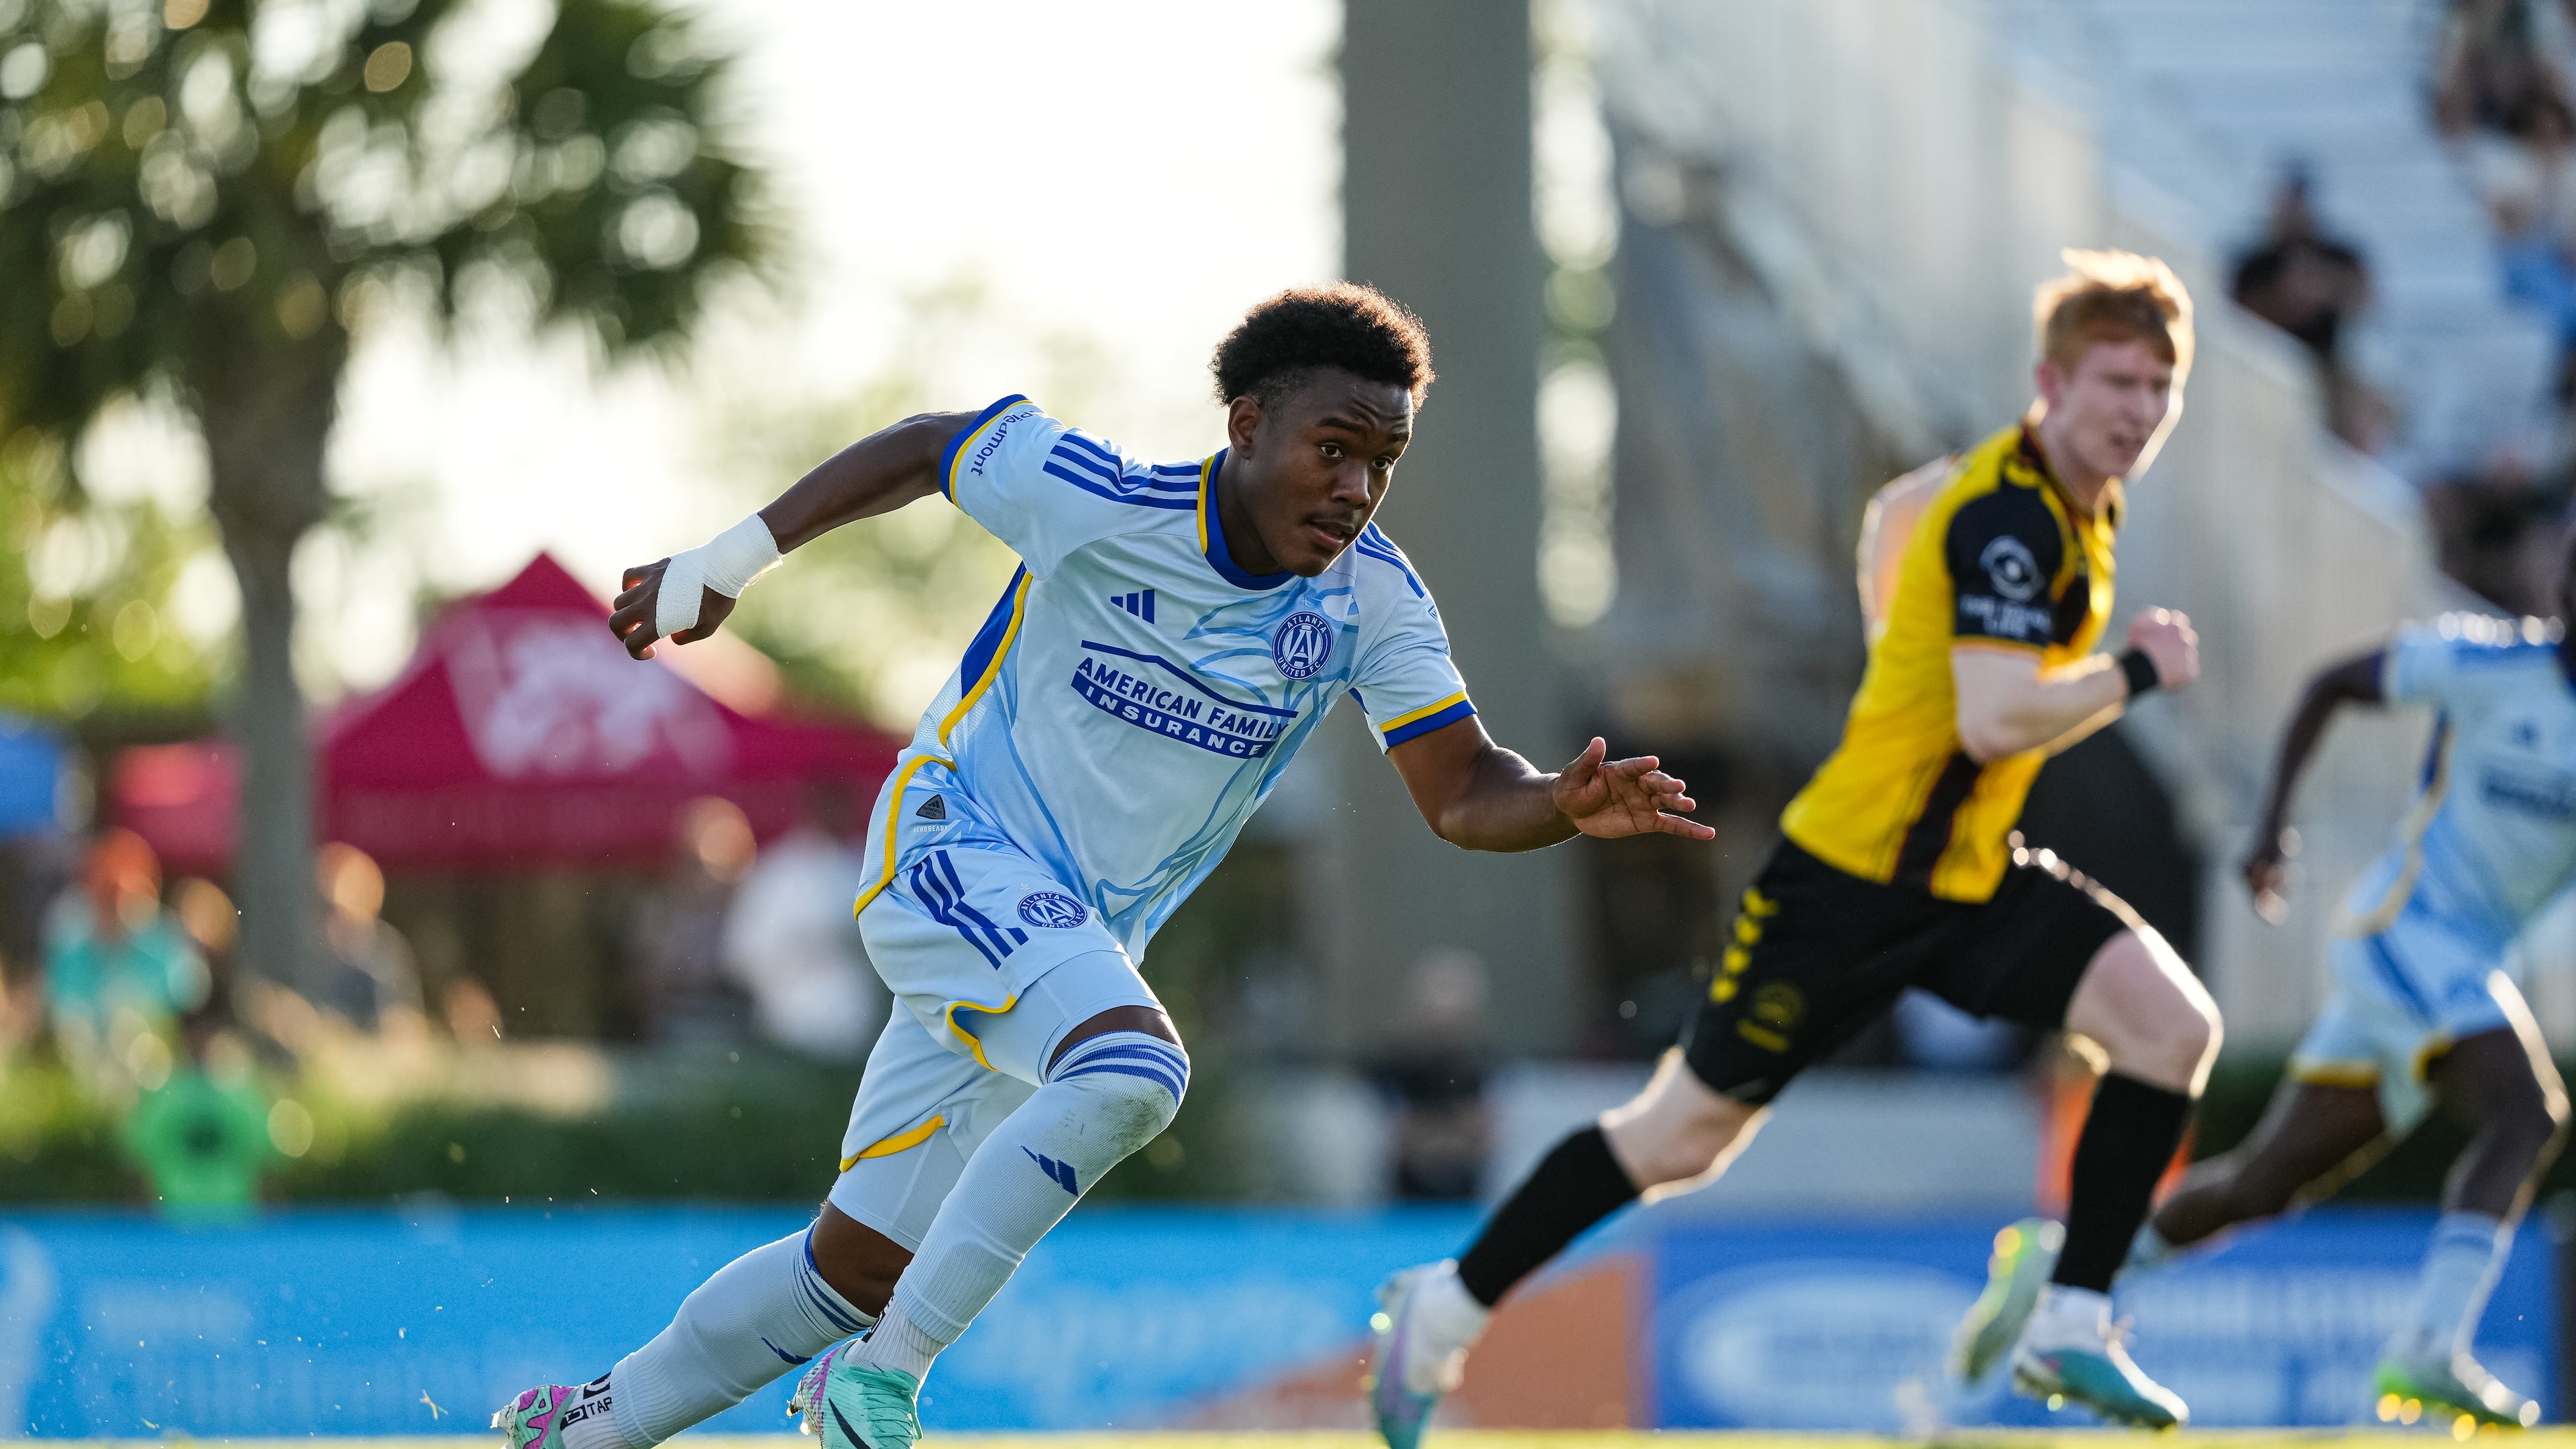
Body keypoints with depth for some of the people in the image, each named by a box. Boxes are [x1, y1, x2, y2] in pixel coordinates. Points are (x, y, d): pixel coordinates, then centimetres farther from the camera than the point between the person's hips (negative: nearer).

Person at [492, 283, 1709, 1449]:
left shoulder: (1373, 599, -7)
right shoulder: (1098, 501, -17)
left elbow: (1462, 792, -10)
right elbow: (921, 450, -1)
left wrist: (1567, 806, -32)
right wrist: (719, 568, 4)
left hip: (1084, 941, 6)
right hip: (954, 849, -6)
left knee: (862, 1266, 10)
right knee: (1134, 1072, -33)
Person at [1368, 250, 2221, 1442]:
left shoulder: (2078, 506, 8)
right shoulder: (2005, 514, -22)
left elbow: (1900, 525, 28)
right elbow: (1995, 721, -32)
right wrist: (2139, 673, -20)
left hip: (1970, 875, 8)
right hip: (1854, 873, -8)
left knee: (2174, 1025, -14)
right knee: (1686, 1133, 3)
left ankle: (2069, 1327, -9)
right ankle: (1445, 1310, 22)